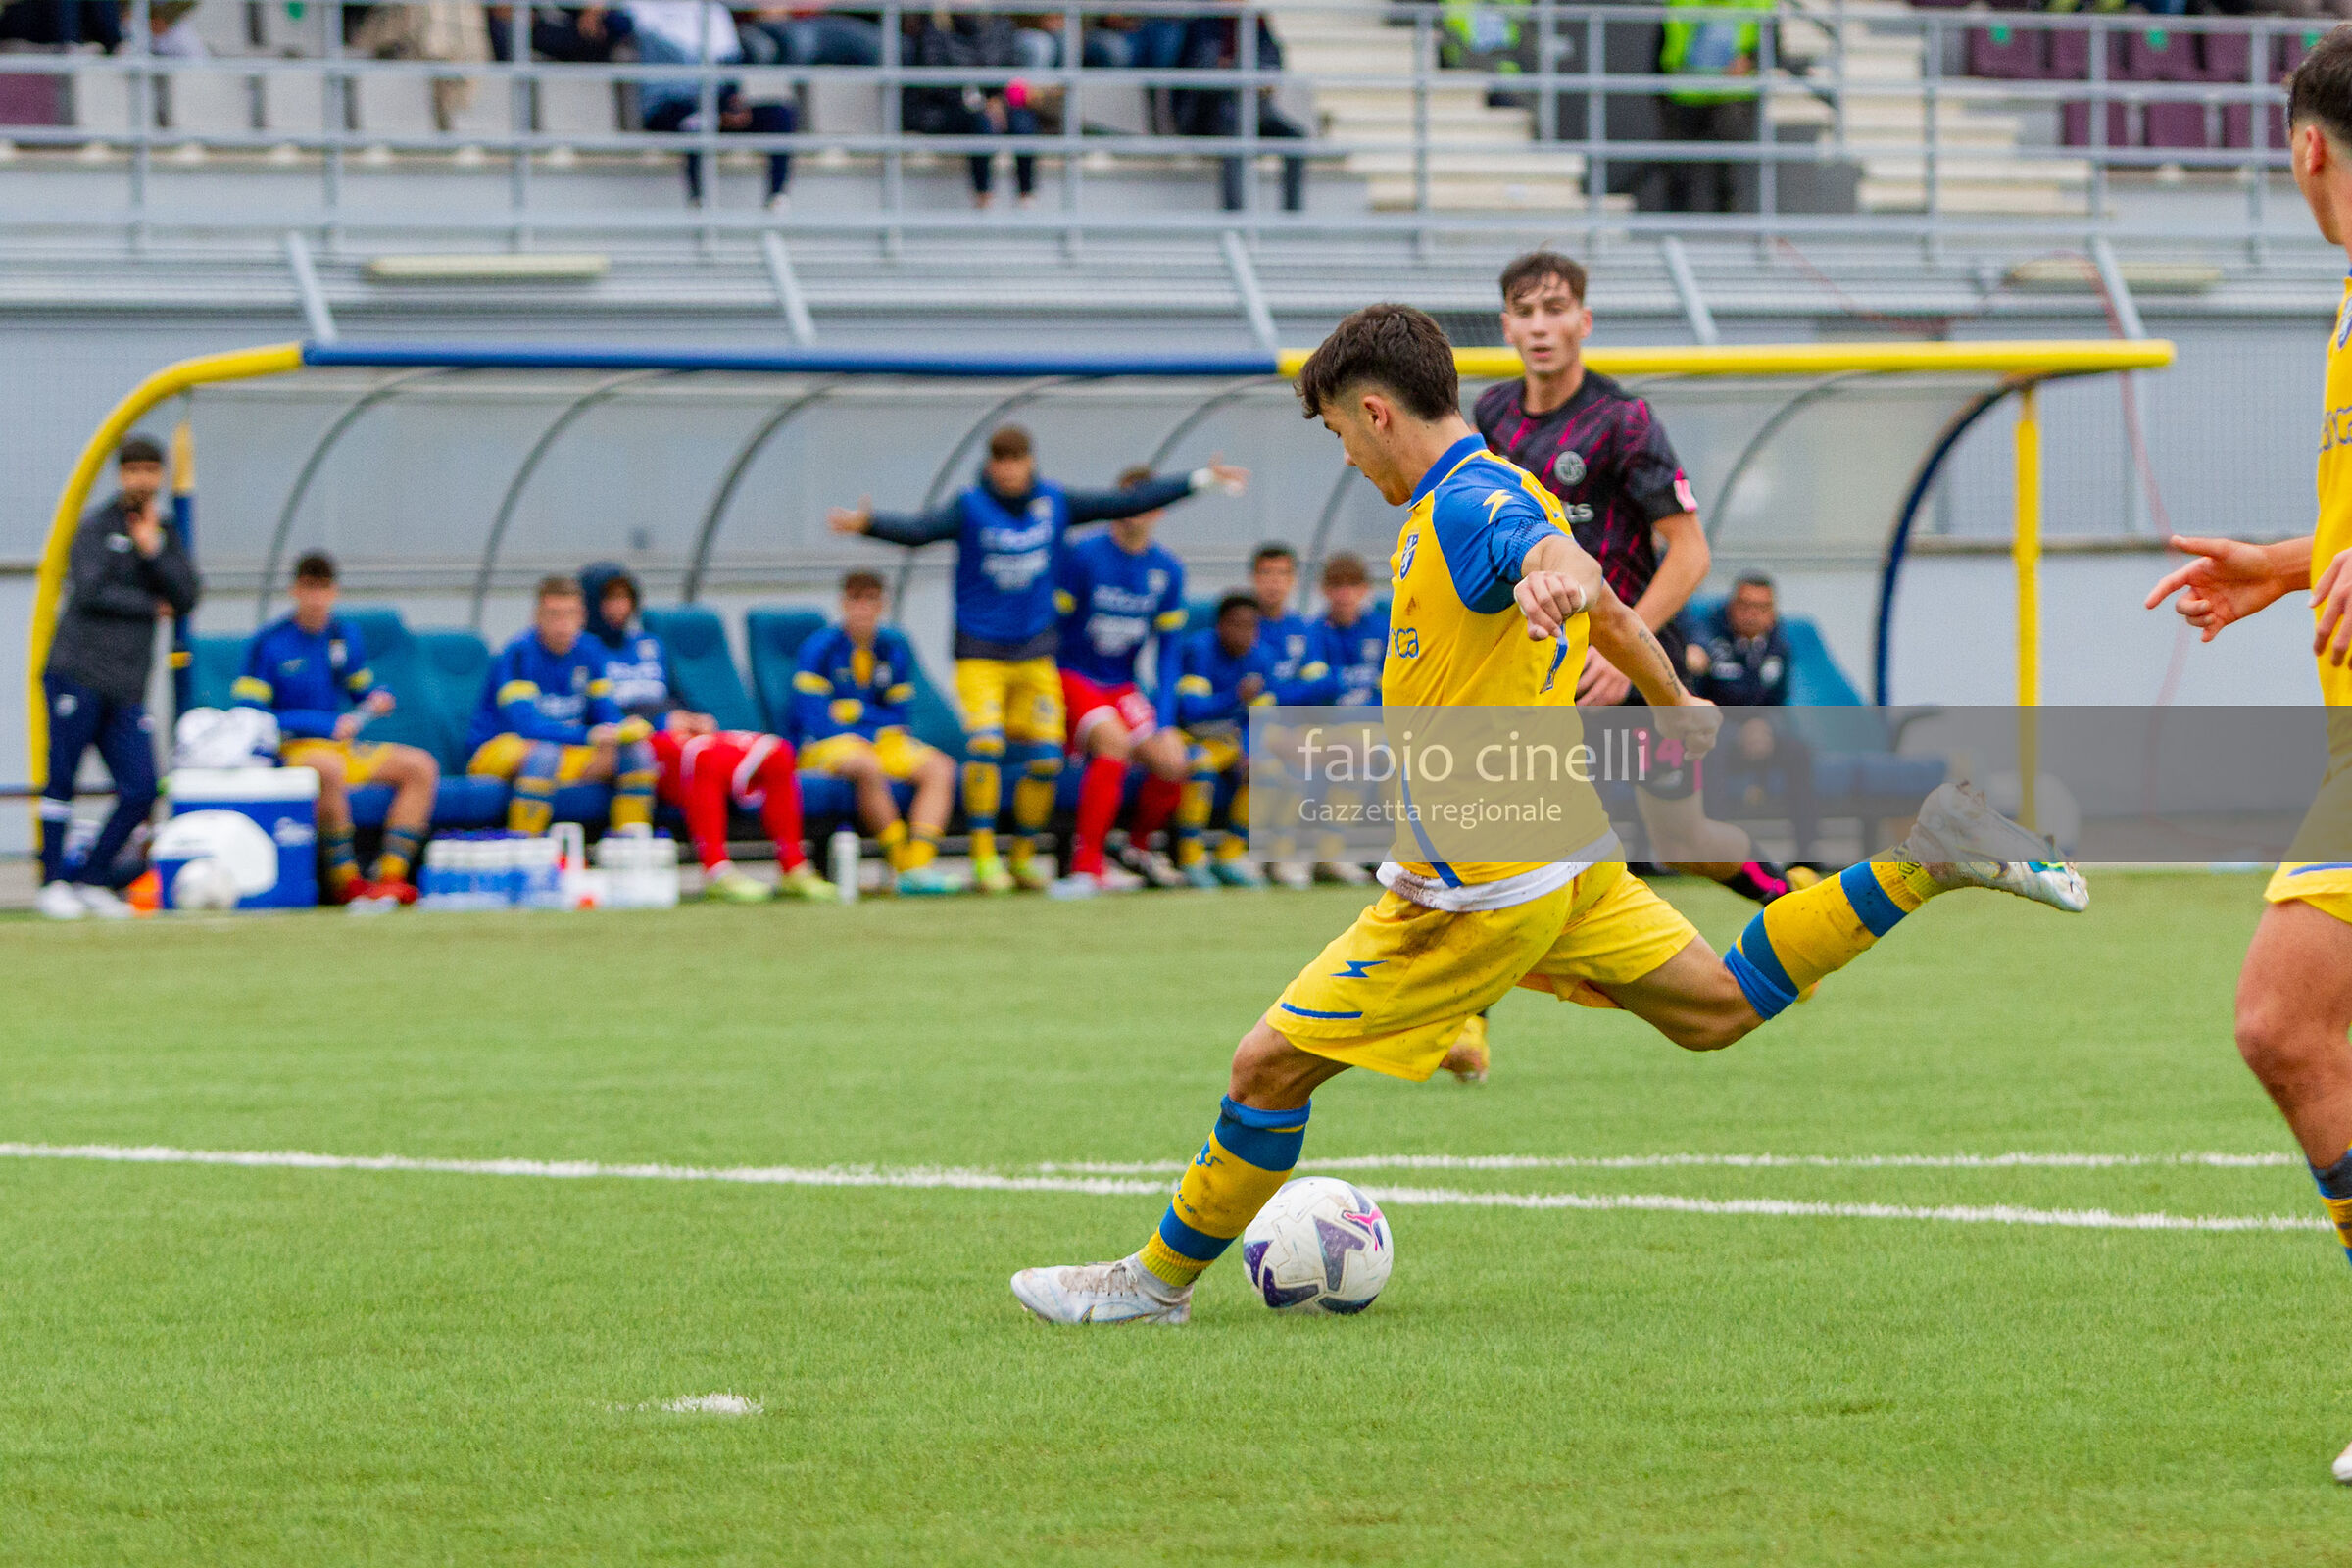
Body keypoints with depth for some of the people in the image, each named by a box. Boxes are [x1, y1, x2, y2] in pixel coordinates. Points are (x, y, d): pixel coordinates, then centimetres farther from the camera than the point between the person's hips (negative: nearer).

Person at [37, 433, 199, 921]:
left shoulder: (166, 536, 18)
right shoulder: (96, 525, 1)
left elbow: (185, 598, 5)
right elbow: (89, 592, -10)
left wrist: (153, 550, -7)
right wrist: (150, 607, 0)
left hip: (126, 684, 5)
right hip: (77, 674, -5)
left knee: (140, 791, -3)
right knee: (62, 780, -5)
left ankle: (92, 880, 8)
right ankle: (52, 883, 2)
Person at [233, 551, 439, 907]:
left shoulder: (345, 636, 10)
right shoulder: (268, 643, -8)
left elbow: (363, 688, 23)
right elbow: (250, 715, -14)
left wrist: (377, 700, -4)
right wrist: (328, 726, -17)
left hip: (343, 746, 7)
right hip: (290, 749, -7)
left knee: (421, 766, -10)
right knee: (329, 769, -40)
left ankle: (390, 876, -19)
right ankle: (345, 881, -34)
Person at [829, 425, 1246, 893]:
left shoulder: (1053, 503, 2)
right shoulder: (970, 508, -9)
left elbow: (1127, 503, 7)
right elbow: (916, 530, -25)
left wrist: (1202, 480, 9)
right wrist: (865, 522, -45)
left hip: (1035, 653, 4)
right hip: (980, 652, -4)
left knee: (1046, 757, -1)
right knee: (985, 741, -22)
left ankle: (1023, 858, 17)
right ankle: (983, 858, -15)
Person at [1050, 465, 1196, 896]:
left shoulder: (1168, 571, 3)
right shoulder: (1083, 555, -12)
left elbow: (1167, 648, 9)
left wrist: (1165, 719, -1)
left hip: (1121, 686, 5)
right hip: (1072, 678, -5)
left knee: (1172, 762, -12)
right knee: (1113, 739, -32)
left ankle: (1140, 845, 19)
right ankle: (1086, 865, -30)